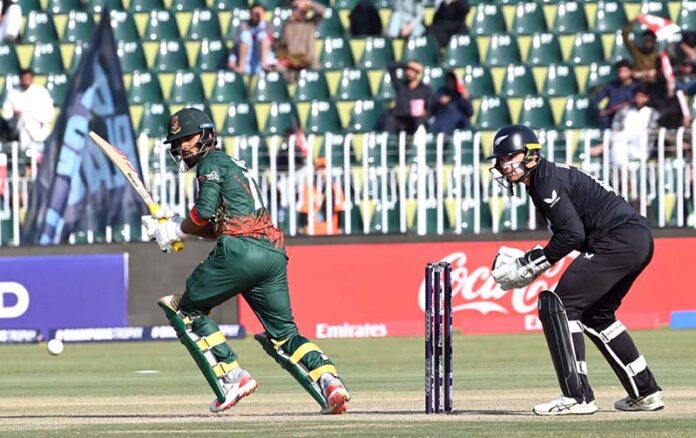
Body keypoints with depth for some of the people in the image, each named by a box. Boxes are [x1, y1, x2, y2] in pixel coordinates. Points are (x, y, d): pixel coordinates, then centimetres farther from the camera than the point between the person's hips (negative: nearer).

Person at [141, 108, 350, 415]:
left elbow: (204, 213, -7)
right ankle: (329, 383, -12)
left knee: (187, 309, 5)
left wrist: (174, 232, 8)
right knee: (283, 333, 11)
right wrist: (172, 226, 22)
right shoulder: (234, 167, 32)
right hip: (274, 254, 9)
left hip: (240, 251, -9)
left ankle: (232, 378, -7)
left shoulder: (212, 162, 5)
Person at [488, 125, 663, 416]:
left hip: (619, 238, -11)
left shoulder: (547, 182, -11)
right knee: (595, 314, 25)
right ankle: (645, 393, 28)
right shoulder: (550, 177, 20)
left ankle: (576, 397, -16)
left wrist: (530, 264, -10)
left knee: (557, 305, -11)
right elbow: (570, 232, 23)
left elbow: (573, 234, -19)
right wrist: (530, 261, 13)